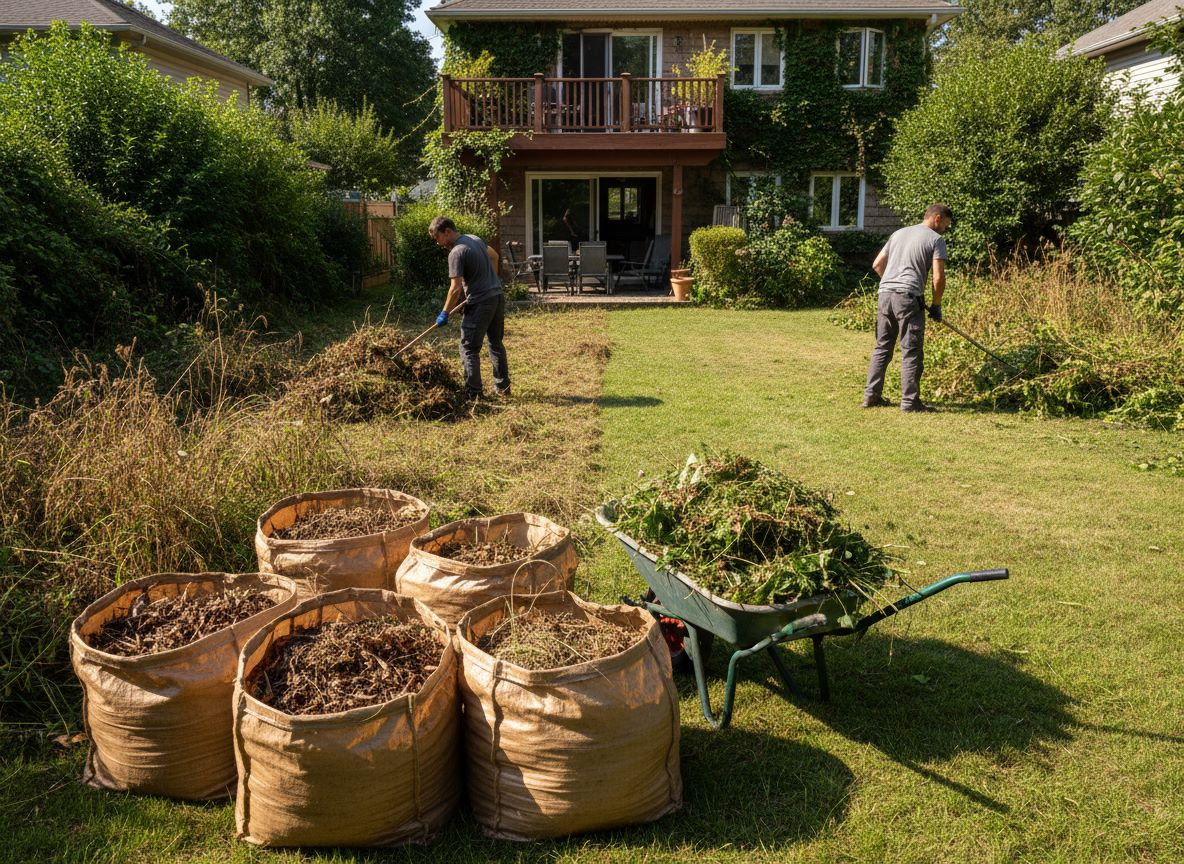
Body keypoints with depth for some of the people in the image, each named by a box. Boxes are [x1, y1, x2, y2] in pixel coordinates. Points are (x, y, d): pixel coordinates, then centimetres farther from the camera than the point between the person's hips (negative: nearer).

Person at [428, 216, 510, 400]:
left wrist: (444, 313, -12)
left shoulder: (456, 252, -16)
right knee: (496, 344, 18)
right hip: (498, 296, 9)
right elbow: (494, 256, 27)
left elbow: (456, 288, -20)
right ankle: (503, 387, 25)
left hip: (480, 303, -9)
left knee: (469, 349, 0)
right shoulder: (475, 238, 10)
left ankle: (473, 392, 0)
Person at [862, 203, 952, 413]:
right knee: (911, 352, -1)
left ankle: (871, 395, 13)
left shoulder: (898, 233, 20)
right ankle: (910, 401, 0)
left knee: (882, 348, 12)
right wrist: (936, 305, 5)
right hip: (908, 297, -6)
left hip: (884, 294, 6)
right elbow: (938, 277, -6)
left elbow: (877, 265, 19)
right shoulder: (936, 239, 1)